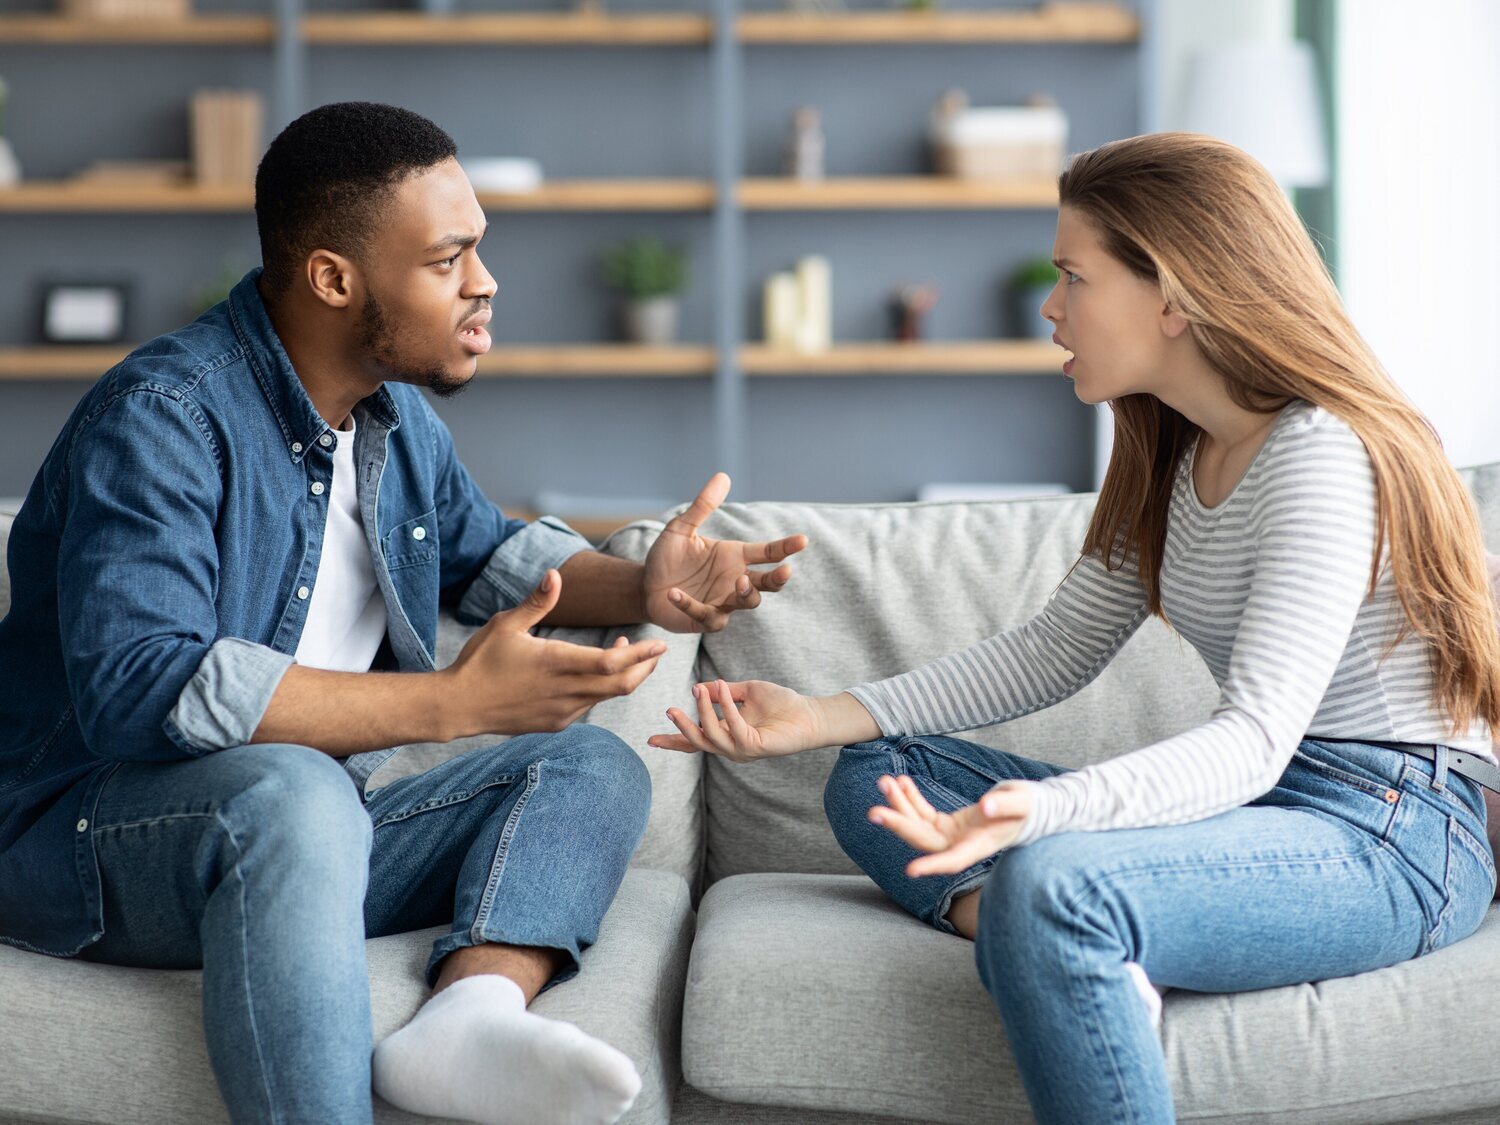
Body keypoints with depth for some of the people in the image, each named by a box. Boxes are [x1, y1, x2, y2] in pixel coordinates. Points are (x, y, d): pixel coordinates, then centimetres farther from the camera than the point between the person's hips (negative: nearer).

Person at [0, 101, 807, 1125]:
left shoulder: (398, 415, 10)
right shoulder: (162, 417, -18)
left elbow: (484, 547, 29)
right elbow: (137, 687, -31)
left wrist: (639, 589, 6)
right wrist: (453, 701, -32)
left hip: (316, 829, 8)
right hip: (96, 836, -8)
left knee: (593, 766, -6)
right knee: (291, 787, -38)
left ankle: (473, 1007, -33)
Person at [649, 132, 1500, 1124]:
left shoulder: (1322, 453, -17)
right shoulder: (1178, 455, 12)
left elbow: (1255, 737, -26)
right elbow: (1054, 650, 14)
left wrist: (1044, 809, -43)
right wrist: (825, 718, 5)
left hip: (1386, 832, -10)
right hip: (1255, 801, 10)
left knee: (1049, 880, -38)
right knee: (875, 780, 5)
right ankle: (1090, 965, -21)